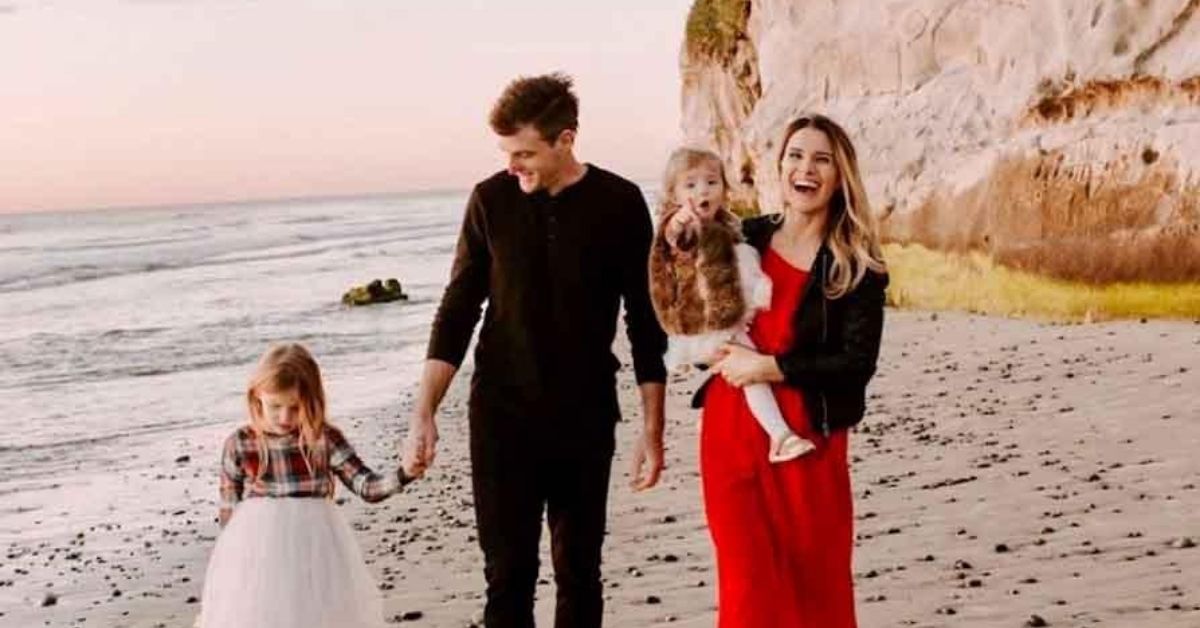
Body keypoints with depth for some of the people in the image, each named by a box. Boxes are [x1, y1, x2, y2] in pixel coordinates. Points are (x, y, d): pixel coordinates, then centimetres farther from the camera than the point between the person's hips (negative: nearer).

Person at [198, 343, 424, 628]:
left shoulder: (325, 440, -5)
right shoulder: (239, 445, -3)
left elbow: (366, 486, -11)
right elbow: (229, 511, 6)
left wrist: (403, 473, -29)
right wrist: (230, 559, 8)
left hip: (314, 550, 0)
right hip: (257, 552, 0)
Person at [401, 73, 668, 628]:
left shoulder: (618, 203, -5)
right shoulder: (491, 200, -2)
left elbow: (645, 321, 0)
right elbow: (458, 310, 3)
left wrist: (651, 429, -1)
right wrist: (424, 412, -4)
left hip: (585, 417, 0)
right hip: (502, 415, 0)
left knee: (579, 571, 7)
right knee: (508, 572, -3)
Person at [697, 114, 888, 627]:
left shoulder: (857, 266, -3)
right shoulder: (744, 239, 6)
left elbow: (858, 363, -11)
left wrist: (768, 367, -14)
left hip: (807, 436, -2)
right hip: (729, 430, 2)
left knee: (815, 582, 9)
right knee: (748, 583, 1)